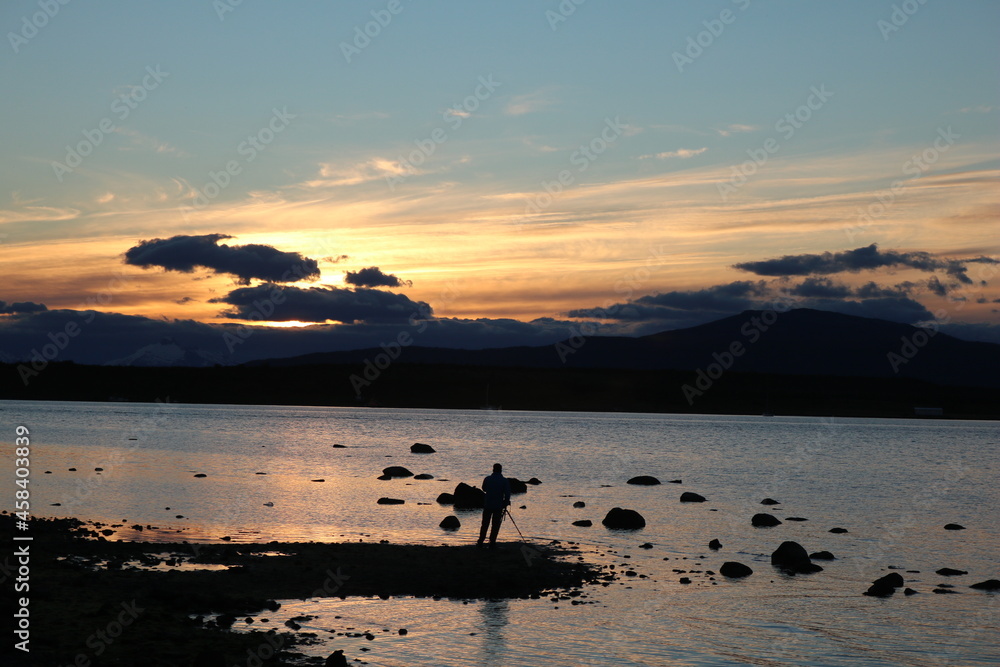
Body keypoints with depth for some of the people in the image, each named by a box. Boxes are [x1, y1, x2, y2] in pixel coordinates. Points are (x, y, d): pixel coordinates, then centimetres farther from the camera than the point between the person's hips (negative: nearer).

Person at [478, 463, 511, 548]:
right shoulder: (505, 481, -6)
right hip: (499, 506, -2)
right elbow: (507, 494, -9)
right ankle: (492, 543, 1)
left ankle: (480, 542, 15)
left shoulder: (487, 479, 0)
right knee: (495, 525, 4)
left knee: (485, 524, 12)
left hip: (487, 505, 2)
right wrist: (505, 504, 3)